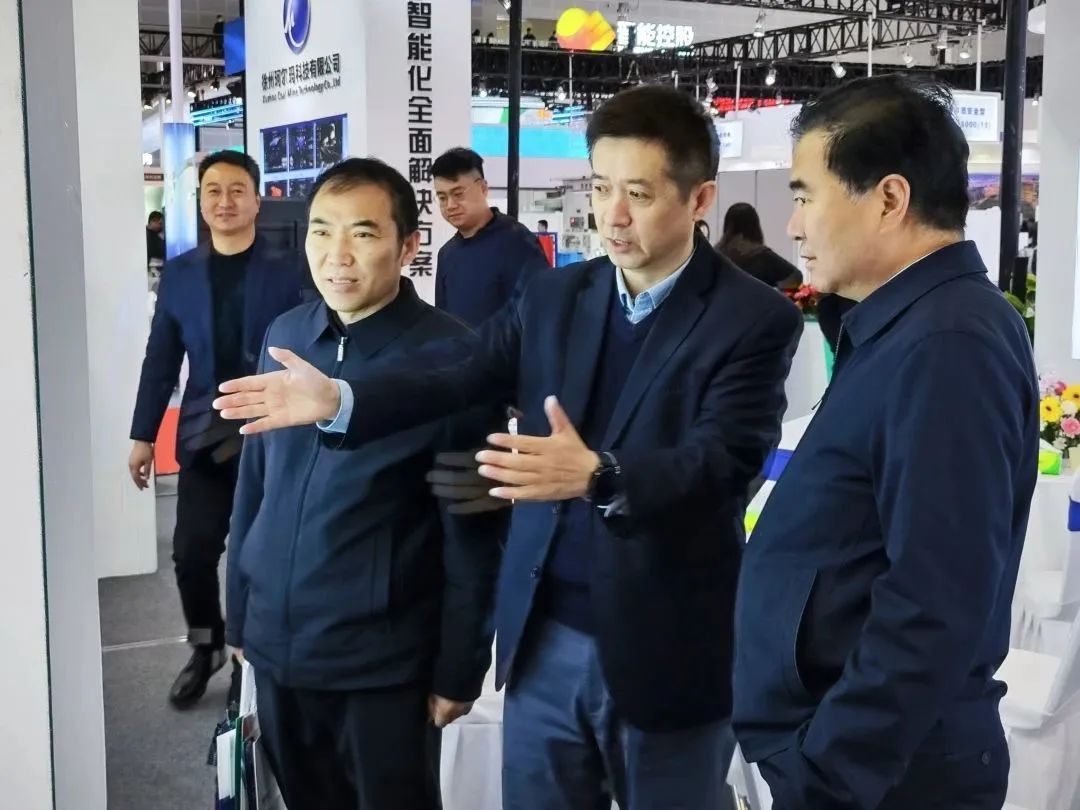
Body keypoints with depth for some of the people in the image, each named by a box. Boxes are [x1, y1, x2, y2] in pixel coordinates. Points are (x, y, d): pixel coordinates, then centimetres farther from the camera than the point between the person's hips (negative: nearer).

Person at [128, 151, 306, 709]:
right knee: (192, 552, 0)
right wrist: (143, 435, 6)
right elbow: (161, 359, 8)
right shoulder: (179, 273, 5)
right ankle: (206, 649, 24)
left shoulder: (285, 273, -4)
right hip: (205, 433, 2)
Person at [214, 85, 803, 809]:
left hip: (667, 651, -4)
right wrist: (339, 399, -19)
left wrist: (598, 476, -39)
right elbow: (456, 373, -2)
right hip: (544, 639, 4)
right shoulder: (553, 296, 7)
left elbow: (722, 462, -22)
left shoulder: (757, 319, -10)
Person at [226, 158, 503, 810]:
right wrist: (241, 614, 12)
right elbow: (255, 484, 9)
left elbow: (473, 532, -10)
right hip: (277, 645, 5)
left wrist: (459, 669, -8)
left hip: (385, 658, -4)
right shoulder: (284, 336, 1)